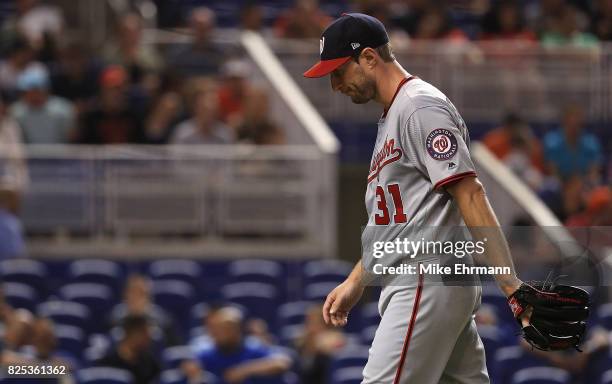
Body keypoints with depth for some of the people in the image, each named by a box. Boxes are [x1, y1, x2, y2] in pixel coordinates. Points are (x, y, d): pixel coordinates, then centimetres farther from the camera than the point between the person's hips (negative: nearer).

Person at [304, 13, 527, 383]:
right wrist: (356, 282, 25)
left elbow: (470, 194, -19)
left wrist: (510, 282, -26)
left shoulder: (421, 107, -10)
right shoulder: (392, 116, 22)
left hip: (428, 287, -10)